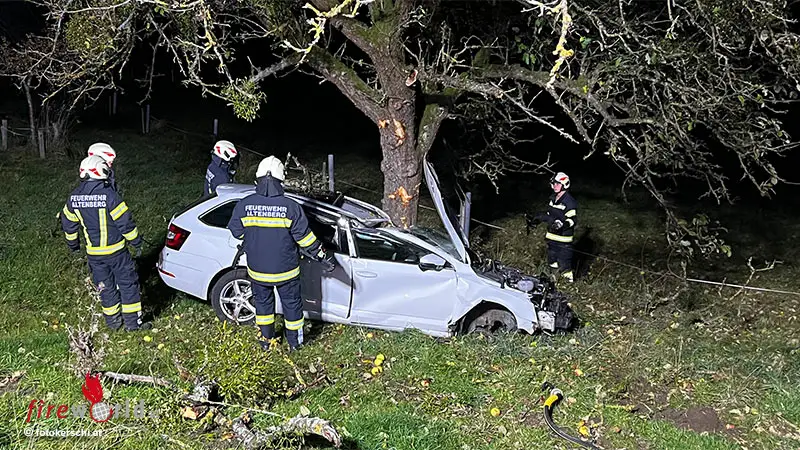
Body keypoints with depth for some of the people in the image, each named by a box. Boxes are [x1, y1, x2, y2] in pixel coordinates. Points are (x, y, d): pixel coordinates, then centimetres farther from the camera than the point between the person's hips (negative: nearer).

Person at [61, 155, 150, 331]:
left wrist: (73, 245, 26)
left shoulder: (74, 197, 0)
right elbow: (125, 222, -17)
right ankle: (133, 322, 10)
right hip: (115, 250, -5)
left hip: (93, 253, 5)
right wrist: (137, 242, -5)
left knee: (105, 287, 18)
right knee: (128, 284, 6)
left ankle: (113, 320, 27)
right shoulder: (108, 195, -19)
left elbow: (68, 223, 12)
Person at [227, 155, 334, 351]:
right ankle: (294, 341, 33)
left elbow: (236, 232, 0)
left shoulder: (244, 205, -14)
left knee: (263, 302, 24)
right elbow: (305, 238, -13)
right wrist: (323, 257, -1)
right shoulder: (291, 207, -19)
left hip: (257, 271, 2)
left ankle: (266, 339, 36)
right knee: (292, 304, 19)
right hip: (286, 270, -2)